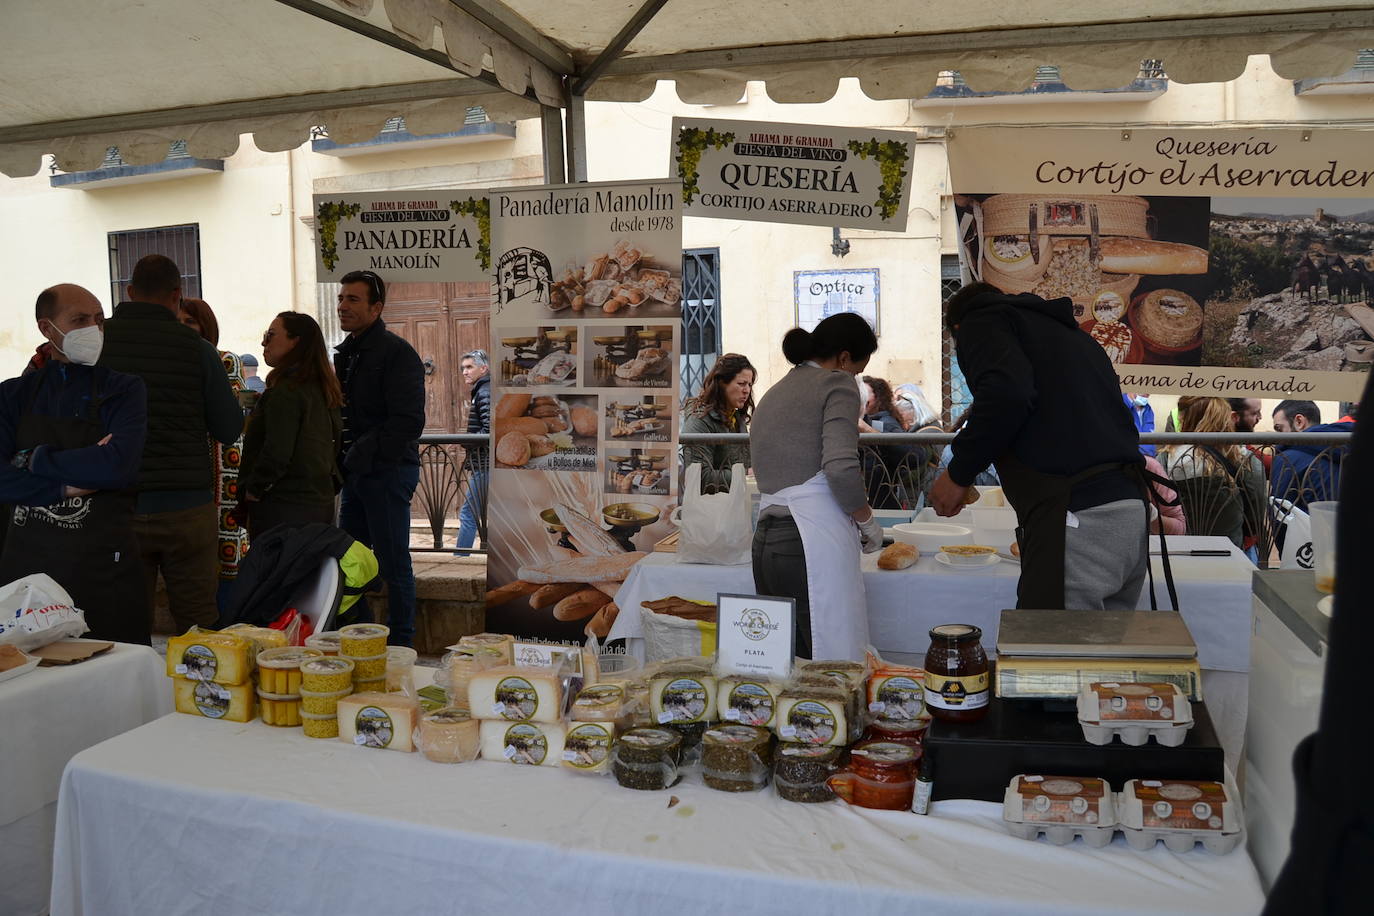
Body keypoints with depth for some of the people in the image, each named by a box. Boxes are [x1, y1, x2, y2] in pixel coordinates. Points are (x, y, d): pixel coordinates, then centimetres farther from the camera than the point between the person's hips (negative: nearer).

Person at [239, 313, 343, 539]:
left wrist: (252, 491, -8)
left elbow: (277, 452, -21)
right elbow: (336, 442, 19)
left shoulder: (286, 390, -15)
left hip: (284, 506, -9)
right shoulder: (322, 388, 13)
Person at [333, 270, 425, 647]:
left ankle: (401, 647, 9)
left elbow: (408, 422, -18)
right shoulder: (346, 353, 16)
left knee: (394, 565, -2)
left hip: (387, 471, -9)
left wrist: (362, 455, -16)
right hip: (355, 473, 9)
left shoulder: (396, 353, -11)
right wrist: (340, 460, 9)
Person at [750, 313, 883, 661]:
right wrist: (868, 522, 1)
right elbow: (841, 468, -14)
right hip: (813, 542, -8)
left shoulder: (772, 394, 24)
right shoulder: (837, 383, 1)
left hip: (766, 540, 8)